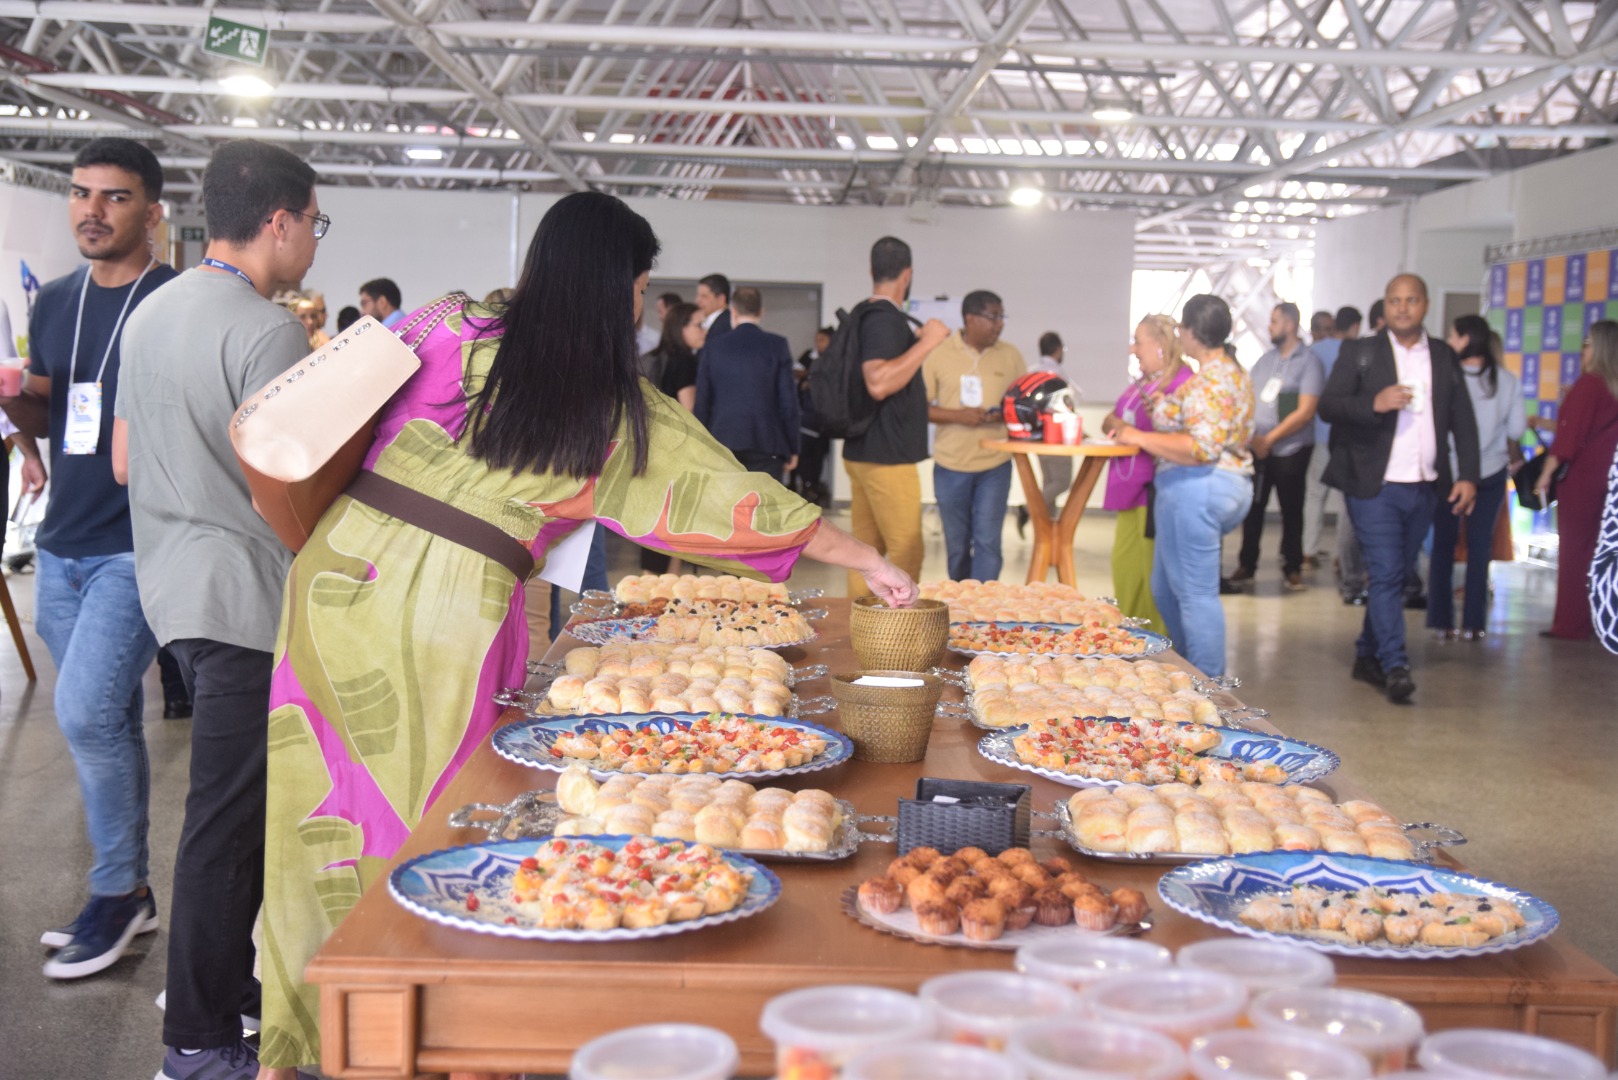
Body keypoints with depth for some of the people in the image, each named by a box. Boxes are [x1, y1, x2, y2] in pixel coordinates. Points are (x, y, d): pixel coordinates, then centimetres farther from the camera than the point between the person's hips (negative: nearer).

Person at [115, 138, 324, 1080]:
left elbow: (125, 461, 17)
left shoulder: (152, 312, 12)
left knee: (238, 803, 20)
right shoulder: (268, 330, -17)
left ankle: (226, 980, 32)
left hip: (173, 584, 9)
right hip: (246, 599, -9)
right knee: (230, 818, -1)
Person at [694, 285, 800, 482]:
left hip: (722, 443, 3)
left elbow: (702, 404, 7)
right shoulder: (777, 345, -1)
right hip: (766, 445, -2)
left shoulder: (714, 348, 6)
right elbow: (788, 401, -3)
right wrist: (792, 448, 5)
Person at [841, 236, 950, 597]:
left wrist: (915, 341, 37)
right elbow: (879, 383, -29)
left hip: (863, 454, 10)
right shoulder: (886, 320, -15)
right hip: (887, 457, -10)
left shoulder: (867, 316, 14)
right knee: (906, 554, -6)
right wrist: (926, 342, -25)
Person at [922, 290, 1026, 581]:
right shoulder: (939, 353, -2)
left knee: (987, 541, -6)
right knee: (956, 546, 11)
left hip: (995, 465, 0)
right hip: (950, 466, 0)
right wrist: (959, 416, -17)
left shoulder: (1009, 355, 4)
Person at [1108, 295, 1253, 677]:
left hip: (1196, 488, -11)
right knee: (1165, 587, 20)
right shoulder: (1233, 372, 17)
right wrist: (1166, 409, 19)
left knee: (1195, 594, -5)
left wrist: (1140, 438, -18)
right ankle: (1192, 671, 26)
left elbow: (1201, 447, -25)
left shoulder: (1207, 381, -16)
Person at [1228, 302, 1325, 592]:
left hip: (1290, 451, -5)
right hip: (1257, 448, 5)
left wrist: (1270, 438, -15)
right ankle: (1247, 564, 16)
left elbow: (1305, 412, -14)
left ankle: (1292, 568, 14)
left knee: (1291, 509, 4)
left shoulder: (1308, 362, -7)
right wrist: (1252, 435, -3)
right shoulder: (1266, 360, 11)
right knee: (1253, 507, 7)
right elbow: (1248, 400, 13)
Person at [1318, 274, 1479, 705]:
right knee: (1386, 575, -10)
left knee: (1393, 576, 12)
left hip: (1424, 489, 4)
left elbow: (1463, 420, 11)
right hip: (1375, 487, -4)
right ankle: (1395, 667, -8)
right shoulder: (1360, 353, 1)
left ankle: (1367, 656, 24)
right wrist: (1375, 403, -23)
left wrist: (1468, 475, 1)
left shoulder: (1444, 357, 11)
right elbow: (1328, 405, -7)